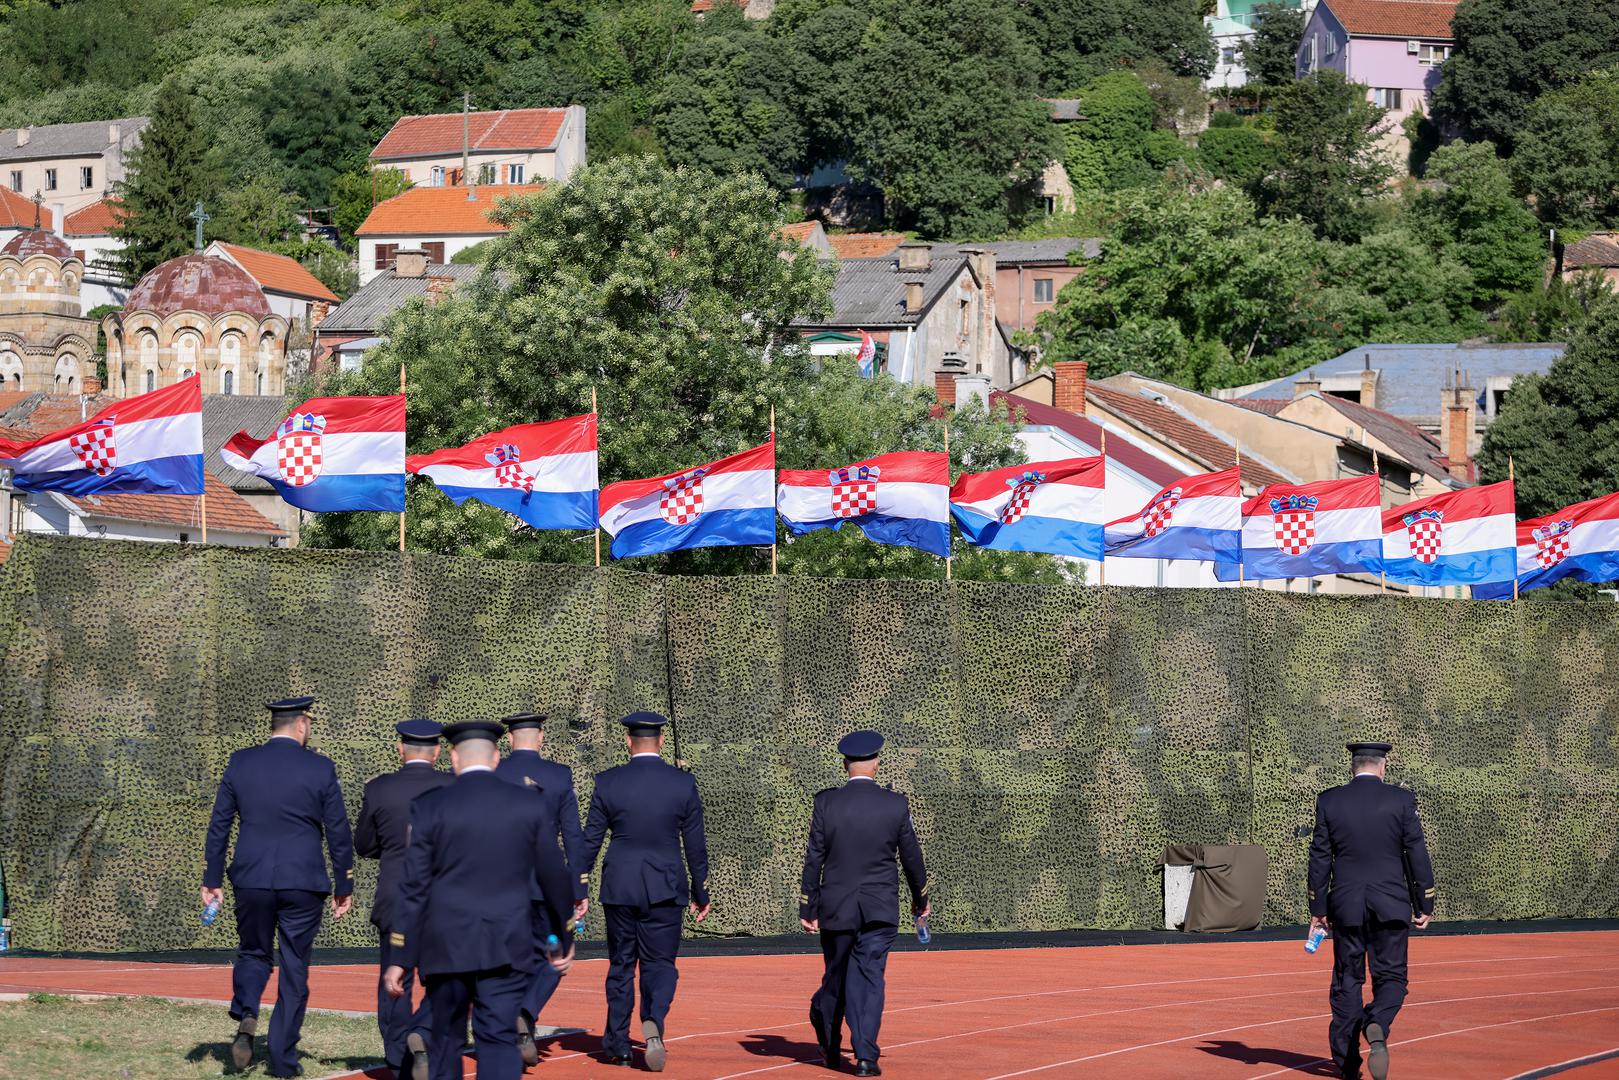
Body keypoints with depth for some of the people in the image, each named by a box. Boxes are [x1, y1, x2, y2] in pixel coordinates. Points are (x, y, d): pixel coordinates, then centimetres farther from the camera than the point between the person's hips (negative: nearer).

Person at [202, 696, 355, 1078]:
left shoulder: (240, 763, 3)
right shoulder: (319, 768, -2)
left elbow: (219, 824, 5)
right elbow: (338, 831, 0)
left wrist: (211, 879, 11)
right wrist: (344, 887, 8)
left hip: (251, 880, 2)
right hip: (303, 883, -2)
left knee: (252, 954, 20)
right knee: (294, 971, 7)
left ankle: (245, 1016, -9)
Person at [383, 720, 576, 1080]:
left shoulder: (429, 807, -3)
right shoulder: (531, 805, 1)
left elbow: (414, 888, -4)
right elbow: (554, 877, 7)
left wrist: (399, 958, 0)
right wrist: (564, 938, 21)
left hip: (446, 945, 0)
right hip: (507, 947, 0)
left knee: (445, 1039, 14)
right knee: (499, 1039, -3)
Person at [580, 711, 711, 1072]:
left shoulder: (608, 783, -4)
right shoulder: (683, 784, -3)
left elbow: (589, 842, 0)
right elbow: (695, 845, 1)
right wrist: (701, 893, 11)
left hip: (619, 888, 0)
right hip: (665, 890, 0)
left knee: (620, 965, 13)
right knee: (660, 964, 8)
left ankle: (617, 1045, 17)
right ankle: (654, 1021, -20)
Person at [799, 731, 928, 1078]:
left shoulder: (826, 803, -4)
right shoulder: (896, 805, -3)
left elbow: (814, 858, -3)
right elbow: (911, 857, 6)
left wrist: (808, 908, 4)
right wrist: (920, 898, 21)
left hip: (836, 908, 1)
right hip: (881, 908, -1)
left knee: (837, 977, 14)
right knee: (870, 978, -2)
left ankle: (830, 1047, 30)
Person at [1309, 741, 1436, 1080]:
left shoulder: (1329, 801, 0)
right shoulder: (1401, 799, -3)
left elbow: (1320, 857, 2)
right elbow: (1417, 853, -2)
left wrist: (1318, 909, 7)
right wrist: (1425, 905, 4)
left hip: (1346, 904, 1)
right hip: (1391, 905, -1)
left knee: (1347, 980, 10)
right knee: (1390, 977, 7)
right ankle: (1377, 1026, -23)